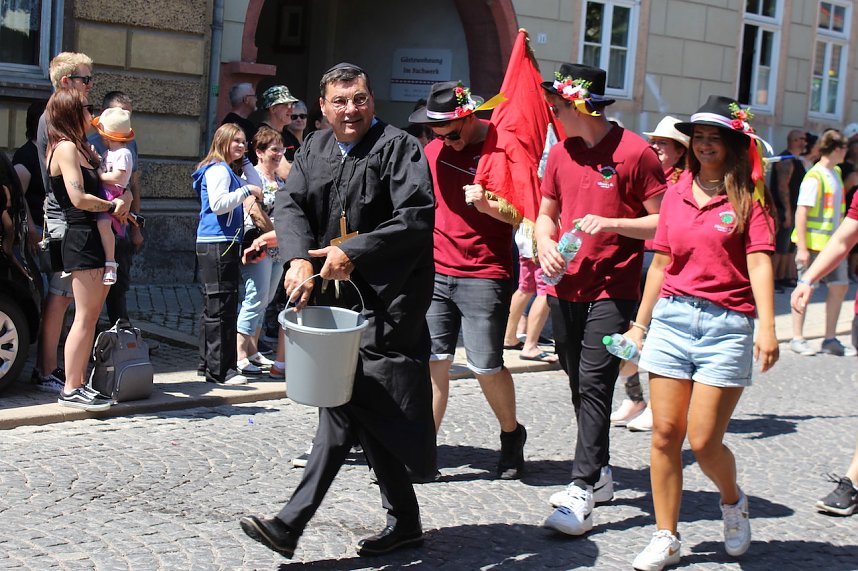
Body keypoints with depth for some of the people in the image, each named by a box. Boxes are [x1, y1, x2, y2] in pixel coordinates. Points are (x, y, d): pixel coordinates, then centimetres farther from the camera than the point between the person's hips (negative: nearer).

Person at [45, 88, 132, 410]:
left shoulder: (83, 149, 21)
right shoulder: (66, 147, -9)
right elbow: (79, 198, -19)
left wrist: (124, 198, -2)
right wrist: (112, 207, -6)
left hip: (95, 239, 10)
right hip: (82, 238, -10)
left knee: (91, 316, 10)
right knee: (85, 317, -9)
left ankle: (79, 383, 16)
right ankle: (71, 390, -4)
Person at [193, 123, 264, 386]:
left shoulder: (229, 171, 20)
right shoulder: (218, 169, -10)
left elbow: (257, 187, 25)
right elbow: (218, 204, -22)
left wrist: (245, 161, 18)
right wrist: (246, 190, -17)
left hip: (224, 244, 11)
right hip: (217, 244, -11)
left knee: (214, 307, 14)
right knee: (222, 307, -10)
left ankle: (207, 364, 21)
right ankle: (220, 370, -8)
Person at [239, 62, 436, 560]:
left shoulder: (399, 147, -6)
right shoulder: (316, 149, 13)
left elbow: (418, 218, -18)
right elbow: (290, 204, 1)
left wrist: (353, 252, -22)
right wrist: (299, 259, -18)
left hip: (387, 298, -7)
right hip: (336, 295, 7)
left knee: (347, 400, -11)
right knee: (366, 410, 11)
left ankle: (292, 522, -4)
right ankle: (405, 522, 23)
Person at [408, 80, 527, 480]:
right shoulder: (434, 150, 10)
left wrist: (488, 204, -21)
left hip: (484, 276, -4)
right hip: (436, 272, 5)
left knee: (486, 365, -1)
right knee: (433, 361, 0)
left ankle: (512, 435, 23)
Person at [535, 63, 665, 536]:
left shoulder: (634, 152, -9)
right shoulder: (560, 153, 10)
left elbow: (664, 222, -8)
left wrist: (611, 223, -20)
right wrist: (545, 244, -1)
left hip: (613, 290, -7)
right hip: (566, 288, 7)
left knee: (594, 385, -13)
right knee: (579, 385, 14)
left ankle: (582, 492, -12)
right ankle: (600, 474, 29)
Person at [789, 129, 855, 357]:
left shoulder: (836, 173, 10)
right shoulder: (814, 177, -16)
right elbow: (801, 212, -19)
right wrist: (802, 247, -22)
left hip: (832, 243, 8)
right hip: (813, 243, -8)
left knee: (839, 286, 7)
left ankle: (830, 340, 15)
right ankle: (797, 338, 11)